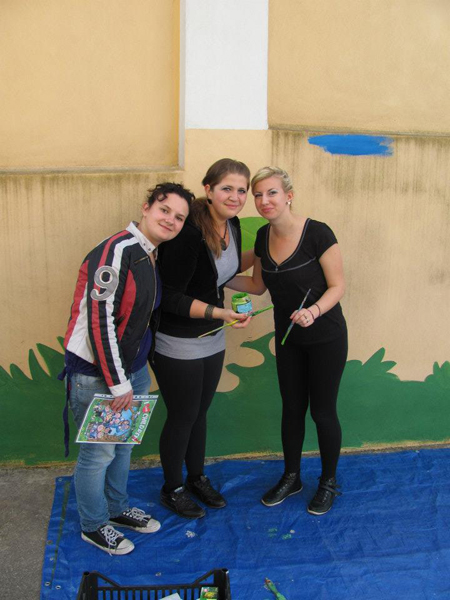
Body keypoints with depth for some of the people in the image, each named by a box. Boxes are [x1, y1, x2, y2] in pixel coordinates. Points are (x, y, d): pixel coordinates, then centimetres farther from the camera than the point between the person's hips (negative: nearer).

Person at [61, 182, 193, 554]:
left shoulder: (153, 256, 8)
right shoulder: (117, 251, -21)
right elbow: (100, 320, -24)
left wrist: (132, 376, 15)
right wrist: (118, 384, -20)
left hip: (134, 369, 9)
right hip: (97, 373, -9)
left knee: (124, 444, 22)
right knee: (99, 451, 6)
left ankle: (117, 508, 43)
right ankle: (93, 526, 28)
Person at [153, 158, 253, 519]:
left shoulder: (232, 224, -1)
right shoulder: (190, 233, -27)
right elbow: (169, 297, -25)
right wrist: (220, 313, -30)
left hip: (212, 340, 7)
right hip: (178, 344, -7)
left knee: (200, 412, 22)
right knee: (182, 417, 9)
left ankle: (197, 479, 42)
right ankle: (172, 489, 32)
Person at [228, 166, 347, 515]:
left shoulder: (317, 234, -21)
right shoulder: (264, 237, -2)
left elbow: (337, 286, -17)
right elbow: (258, 285, 10)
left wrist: (314, 311, -35)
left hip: (326, 338, -5)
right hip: (287, 337, 5)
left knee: (322, 411, 7)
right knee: (292, 408, 16)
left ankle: (329, 482, 30)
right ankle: (291, 477, 36)